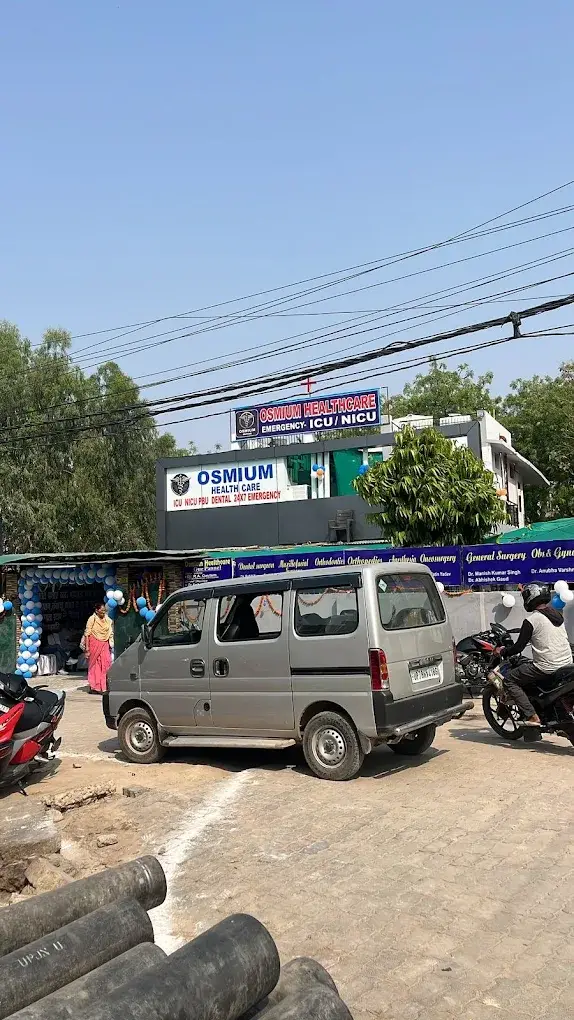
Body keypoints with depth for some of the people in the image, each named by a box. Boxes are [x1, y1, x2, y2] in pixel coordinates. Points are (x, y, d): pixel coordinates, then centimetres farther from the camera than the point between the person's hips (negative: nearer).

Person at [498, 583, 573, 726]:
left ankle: (531, 716, -9)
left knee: (510, 681, 2)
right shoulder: (557, 613, 8)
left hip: (546, 668, -8)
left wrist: (502, 652, 7)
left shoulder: (531, 620, -13)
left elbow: (518, 647, -10)